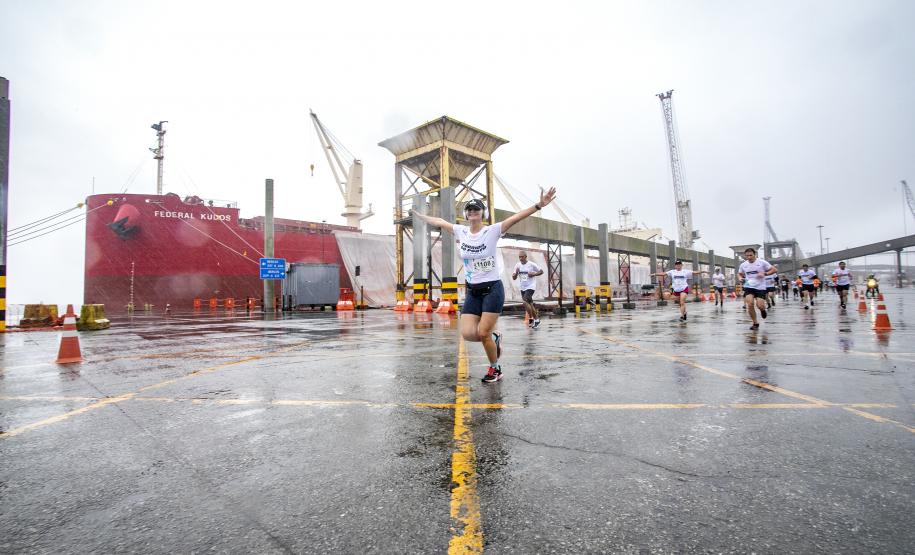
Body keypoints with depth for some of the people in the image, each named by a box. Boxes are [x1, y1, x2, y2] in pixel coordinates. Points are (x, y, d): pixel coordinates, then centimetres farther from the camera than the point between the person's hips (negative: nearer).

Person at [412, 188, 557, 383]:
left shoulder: (492, 231, -7)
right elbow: (439, 222, 19)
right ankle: (494, 337, 25)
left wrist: (539, 205, -27)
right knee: (467, 334, -7)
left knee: (483, 334, -6)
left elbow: (516, 217, -18)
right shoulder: (460, 231, 5)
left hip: (492, 289, -4)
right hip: (472, 292, 5)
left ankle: (495, 369, 19)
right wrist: (419, 215, 28)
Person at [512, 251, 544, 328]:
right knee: (529, 304, 15)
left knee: (525, 302, -21)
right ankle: (536, 319, 31)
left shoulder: (531, 264, -11)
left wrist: (533, 274, -17)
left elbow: (541, 271, -2)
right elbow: (514, 278, 4)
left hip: (530, 287, -6)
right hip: (522, 288, 6)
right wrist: (516, 273, -16)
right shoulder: (517, 265, 1)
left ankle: (533, 319, -7)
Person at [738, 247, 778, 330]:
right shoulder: (743, 265, 4)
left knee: (760, 306, -14)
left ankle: (763, 310, 28)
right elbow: (739, 274, 22)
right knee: (750, 304, -17)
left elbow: (774, 269, -2)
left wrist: (764, 273, -17)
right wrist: (742, 278, 0)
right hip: (749, 287, 2)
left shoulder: (762, 262, -5)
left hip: (760, 287, -2)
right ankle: (755, 323, 0)